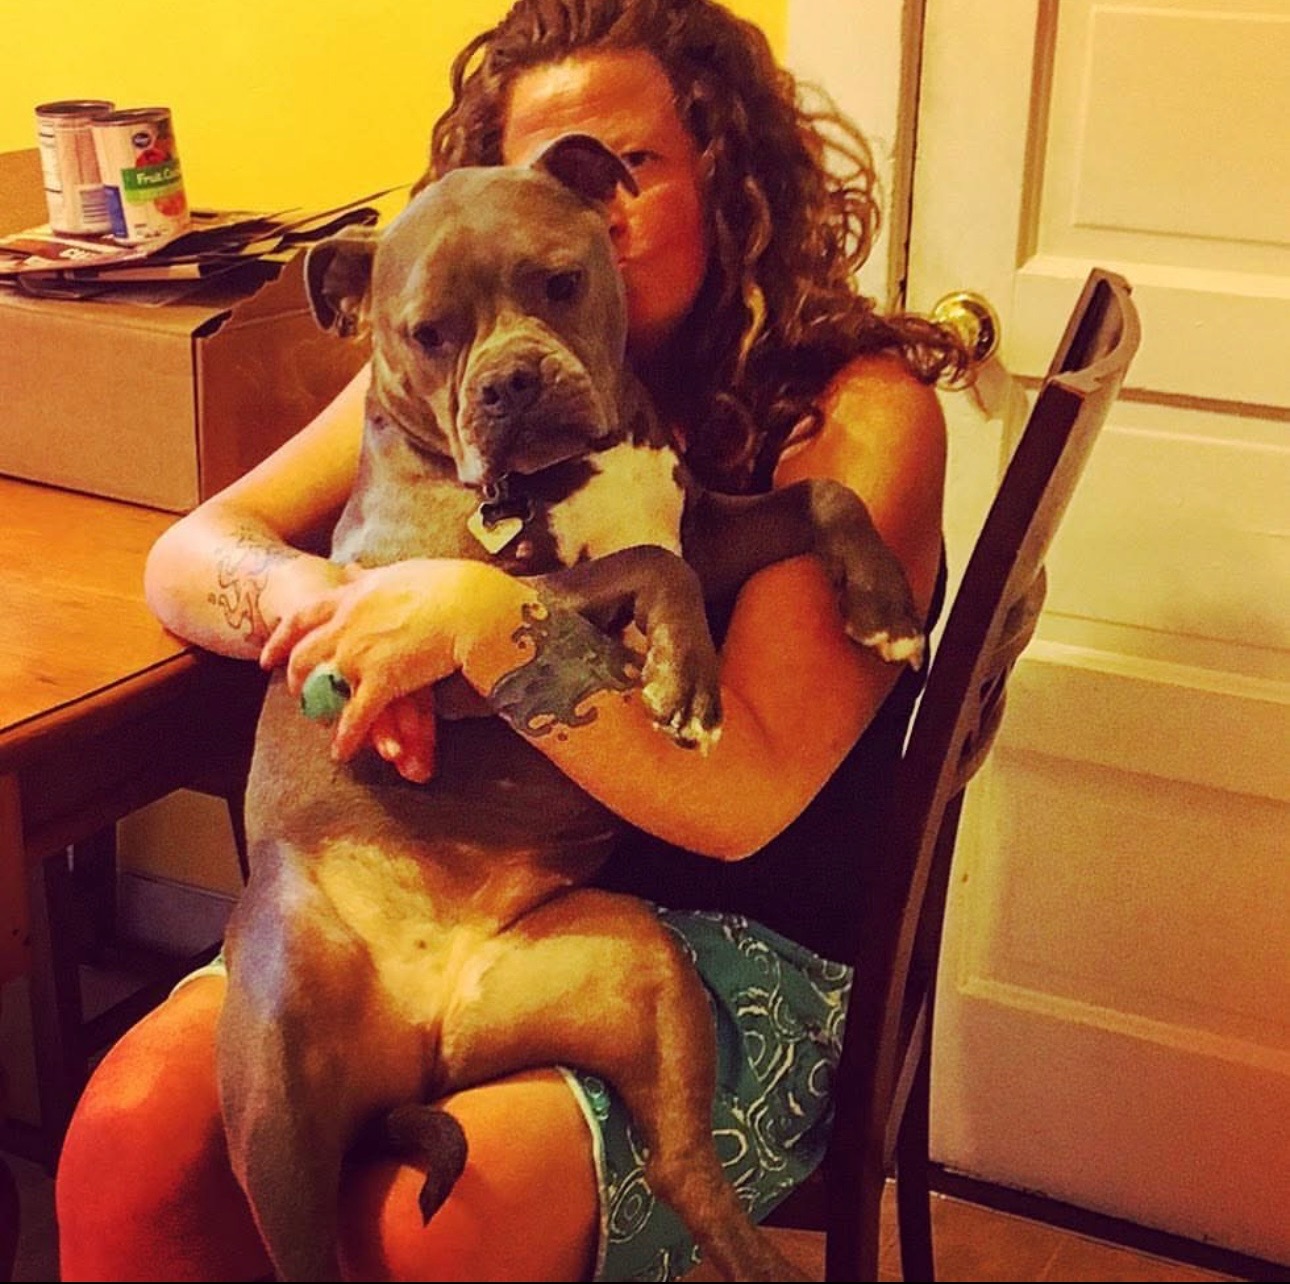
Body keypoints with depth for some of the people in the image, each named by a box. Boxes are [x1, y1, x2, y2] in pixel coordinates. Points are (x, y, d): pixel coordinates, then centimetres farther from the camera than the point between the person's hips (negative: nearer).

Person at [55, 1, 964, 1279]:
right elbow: (187, 555, 8)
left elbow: (742, 795, -17)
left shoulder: (860, 409, -10)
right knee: (135, 1131, -21)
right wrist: (317, 598, -16)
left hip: (736, 947, -4)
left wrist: (480, 617, -27)